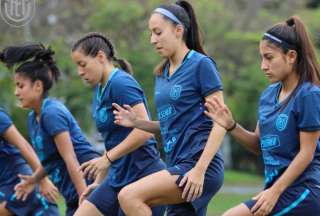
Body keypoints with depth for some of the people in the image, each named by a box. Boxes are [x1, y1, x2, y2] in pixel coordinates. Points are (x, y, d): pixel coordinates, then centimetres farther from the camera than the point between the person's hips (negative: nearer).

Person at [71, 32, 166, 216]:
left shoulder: (121, 83, -14)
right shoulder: (100, 90, 13)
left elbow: (144, 130, -24)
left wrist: (107, 158, -20)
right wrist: (99, 182, 18)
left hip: (143, 175, -9)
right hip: (118, 177, 9)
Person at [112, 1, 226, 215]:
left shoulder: (201, 64, -6)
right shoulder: (162, 73, 16)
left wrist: (200, 169, -19)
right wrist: (137, 122, 6)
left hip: (201, 167, -8)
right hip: (178, 165, 8)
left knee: (129, 197, -21)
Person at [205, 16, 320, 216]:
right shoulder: (269, 94, 11)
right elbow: (259, 145, 18)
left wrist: (274, 191, -18)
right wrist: (231, 126, 0)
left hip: (301, 192, -8)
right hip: (276, 186, 8)